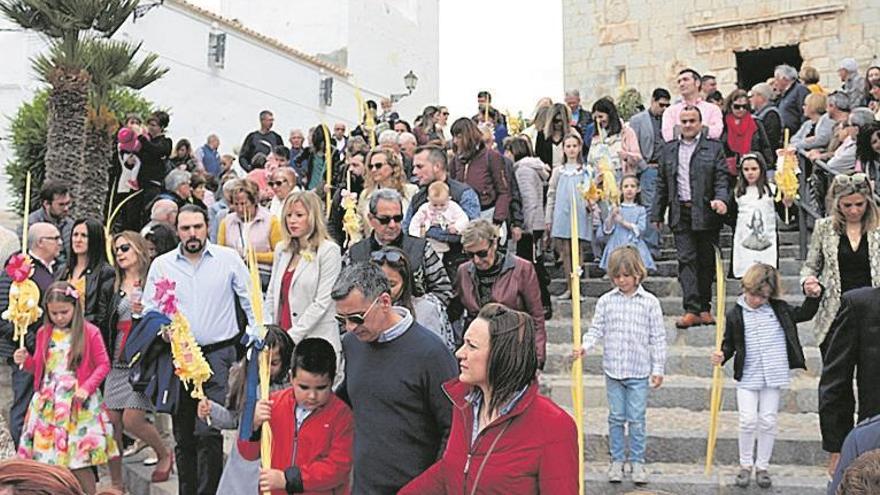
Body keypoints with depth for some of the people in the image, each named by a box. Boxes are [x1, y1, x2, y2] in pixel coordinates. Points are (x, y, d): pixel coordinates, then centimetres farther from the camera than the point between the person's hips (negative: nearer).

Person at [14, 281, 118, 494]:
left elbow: (103, 365, -3)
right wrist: (26, 360, -2)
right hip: (48, 403, 4)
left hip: (78, 403, -4)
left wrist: (87, 388, -15)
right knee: (46, 458, 2)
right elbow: (38, 367, 19)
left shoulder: (90, 333, -5)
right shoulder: (43, 333, 9)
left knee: (79, 463, -5)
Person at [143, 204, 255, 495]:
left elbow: (252, 301, 5)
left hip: (217, 354, -3)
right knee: (183, 435, 10)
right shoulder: (161, 265, 7)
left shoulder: (228, 258, 2)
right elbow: (149, 310, 9)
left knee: (209, 432, -11)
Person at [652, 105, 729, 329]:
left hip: (706, 213, -1)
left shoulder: (714, 148, 6)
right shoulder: (669, 151, 14)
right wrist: (657, 214, 11)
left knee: (707, 260, 5)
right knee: (686, 260, -6)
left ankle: (704, 308, 16)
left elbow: (722, 179, 0)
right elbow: (662, 185, 15)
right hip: (680, 214, 1)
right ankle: (691, 310, -10)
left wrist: (721, 199, -19)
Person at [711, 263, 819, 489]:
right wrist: (722, 356, -13)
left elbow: (804, 314, 13)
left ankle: (762, 467, 20)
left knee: (768, 422, 6)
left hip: (773, 377, 2)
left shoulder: (779, 309, 2)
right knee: (748, 421, -6)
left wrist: (813, 296, -3)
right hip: (747, 377, -2)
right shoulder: (735, 315, -3)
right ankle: (745, 465, 14)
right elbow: (730, 344, 5)